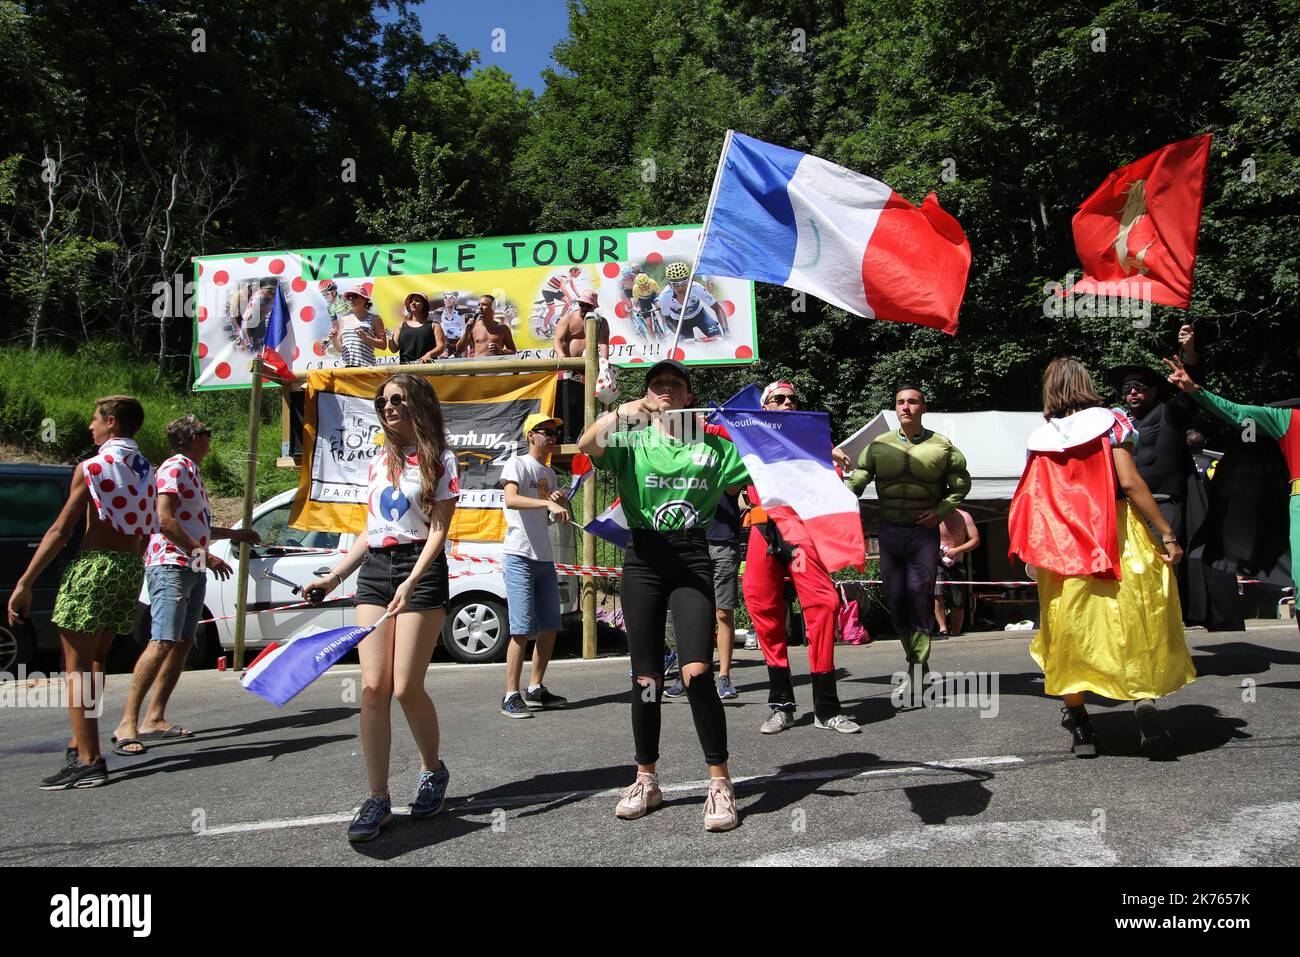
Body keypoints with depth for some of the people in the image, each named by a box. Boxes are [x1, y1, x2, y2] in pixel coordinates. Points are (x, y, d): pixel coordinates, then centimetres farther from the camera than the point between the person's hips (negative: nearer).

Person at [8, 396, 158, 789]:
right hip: (132, 567, 7)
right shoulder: (148, 471, 13)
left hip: (93, 566, -7)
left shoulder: (91, 468, -8)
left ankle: (88, 761, -3)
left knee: (77, 666, -2)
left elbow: (60, 530, -11)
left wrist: (24, 583, -8)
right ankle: (80, 745, 26)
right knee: (95, 662, 18)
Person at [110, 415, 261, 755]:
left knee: (183, 643, 7)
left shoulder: (191, 471, 23)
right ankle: (128, 723, -18)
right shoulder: (174, 467, -7)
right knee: (162, 642, -18)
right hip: (171, 566, -10)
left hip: (193, 569, 10)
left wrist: (235, 533, 39)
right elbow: (165, 522, -18)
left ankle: (155, 718, 10)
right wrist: (204, 555, -18)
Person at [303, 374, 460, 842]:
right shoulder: (378, 462, 18)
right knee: (373, 687, -4)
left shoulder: (439, 460, 1)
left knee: (406, 688, -7)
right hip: (374, 570, 5)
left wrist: (412, 581, -20)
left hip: (421, 570, -5)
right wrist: (332, 577, 16)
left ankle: (434, 770, 20)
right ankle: (378, 799, 3)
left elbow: (438, 529, -7)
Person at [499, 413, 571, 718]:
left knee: (550, 627, 10)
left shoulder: (550, 473, 19)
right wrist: (548, 502, -34)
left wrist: (561, 502, 2)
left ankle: (535, 689, 22)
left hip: (545, 558, 8)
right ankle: (511, 696, -2)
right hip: (520, 557, -8)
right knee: (523, 629, -10)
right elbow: (511, 499, -24)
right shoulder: (517, 464, -5)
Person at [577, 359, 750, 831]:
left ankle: (720, 784, -1)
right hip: (644, 558, 1)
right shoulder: (633, 442, 7)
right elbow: (586, 445, -12)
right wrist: (624, 410, -20)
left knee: (697, 672, -14)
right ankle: (646, 780, 23)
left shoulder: (712, 446, 10)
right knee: (646, 678, 6)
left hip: (692, 557, -1)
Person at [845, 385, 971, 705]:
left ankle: (916, 674, -4)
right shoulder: (879, 446, 6)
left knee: (919, 597, -9)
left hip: (923, 532, -3)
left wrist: (940, 511, -4)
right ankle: (917, 664, 23)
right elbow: (856, 482, 3)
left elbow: (961, 483, 10)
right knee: (896, 601, 6)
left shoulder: (941, 447, 1)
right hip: (889, 531, 3)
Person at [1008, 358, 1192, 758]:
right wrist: (1167, 533, -8)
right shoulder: (1109, 422, -1)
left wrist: (1037, 554, 13)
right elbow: (1130, 483, -11)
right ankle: (1146, 704, -10)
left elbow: (1032, 498, 3)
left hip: (1063, 546, 2)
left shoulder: (1041, 437, 5)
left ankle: (1079, 727, 10)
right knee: (1135, 626, 9)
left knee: (1071, 633, 9)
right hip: (1118, 539, -2)